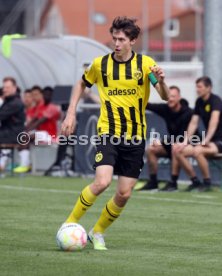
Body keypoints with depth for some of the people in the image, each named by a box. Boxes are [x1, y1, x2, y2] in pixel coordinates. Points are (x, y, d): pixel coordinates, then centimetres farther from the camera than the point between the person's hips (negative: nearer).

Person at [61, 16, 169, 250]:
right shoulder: (100, 64, -1)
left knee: (124, 194, 2)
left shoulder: (145, 64, -4)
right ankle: (70, 224, -5)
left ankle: (98, 233, 24)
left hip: (135, 137, 2)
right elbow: (82, 84, 18)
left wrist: (161, 81, -32)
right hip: (109, 133, -2)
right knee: (102, 182, -22)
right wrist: (71, 114, 8)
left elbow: (165, 97, -10)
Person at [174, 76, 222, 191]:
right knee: (178, 151, -7)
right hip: (208, 140, 8)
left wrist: (205, 141, -34)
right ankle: (195, 181, 3)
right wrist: (185, 141, 0)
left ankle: (207, 182, -18)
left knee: (197, 151, -36)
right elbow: (193, 123, 11)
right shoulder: (199, 102, 9)